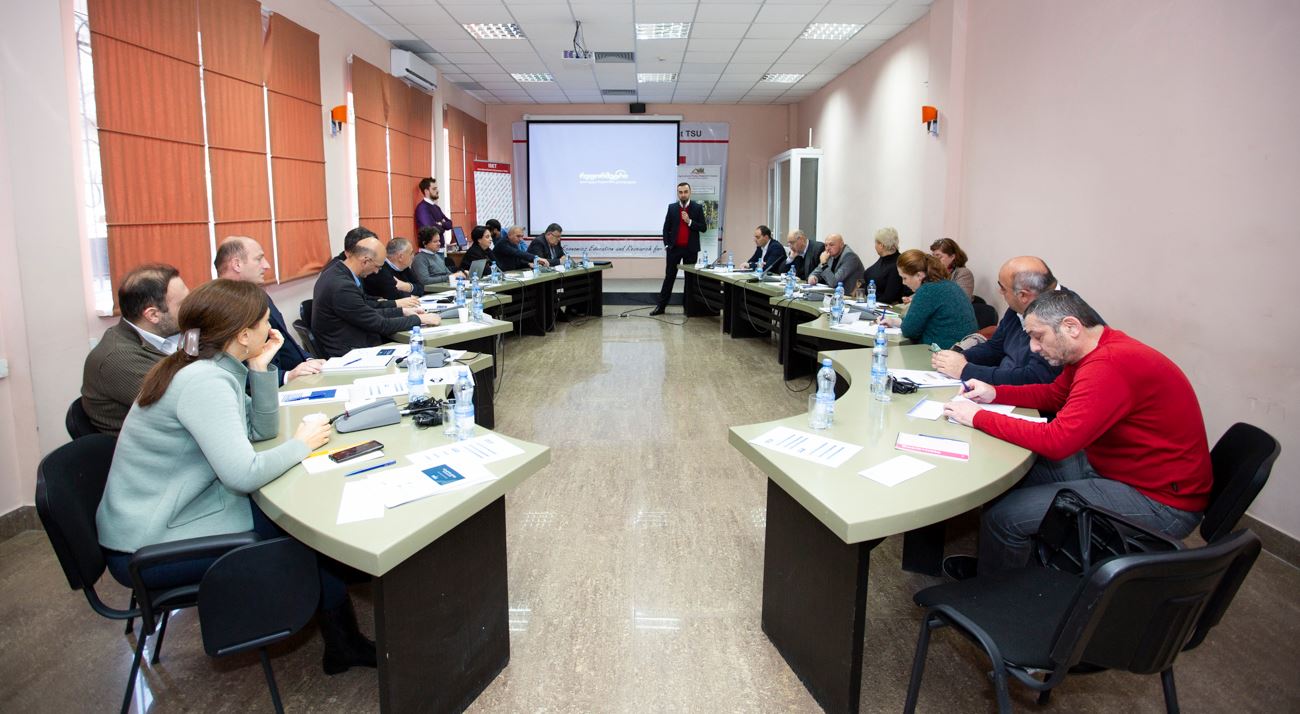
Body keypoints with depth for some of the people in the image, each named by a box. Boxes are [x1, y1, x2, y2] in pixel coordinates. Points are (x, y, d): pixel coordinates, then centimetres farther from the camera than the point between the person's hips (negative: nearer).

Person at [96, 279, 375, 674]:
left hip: (155, 519, 9)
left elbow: (262, 430, 9)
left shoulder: (211, 368, 3)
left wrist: (261, 368, -4)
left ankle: (343, 640, 14)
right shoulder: (204, 383, -25)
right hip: (149, 548, -9)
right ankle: (343, 643, 17)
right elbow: (244, 474, -33)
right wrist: (301, 444, -16)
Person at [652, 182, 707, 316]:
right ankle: (661, 306, 5)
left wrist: (690, 222, -16)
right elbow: (666, 228, 6)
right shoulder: (672, 207, 4)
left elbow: (703, 228, -3)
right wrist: (667, 245, -2)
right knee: (669, 277, 2)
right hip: (674, 248, 1)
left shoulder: (697, 208, 0)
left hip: (690, 249, 0)